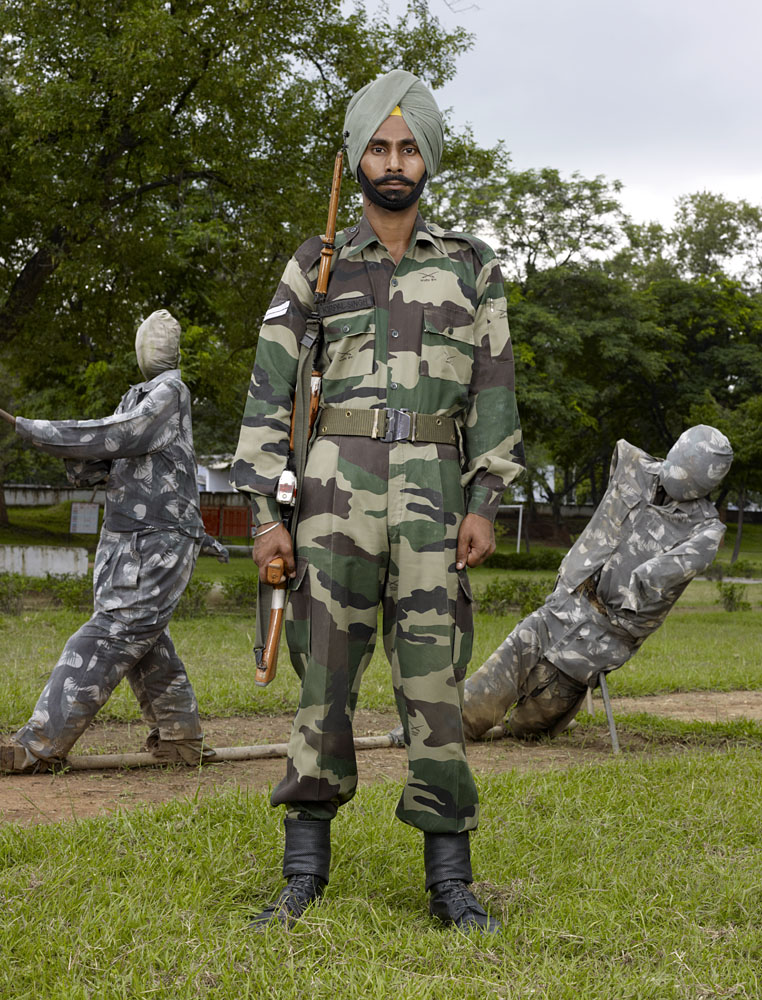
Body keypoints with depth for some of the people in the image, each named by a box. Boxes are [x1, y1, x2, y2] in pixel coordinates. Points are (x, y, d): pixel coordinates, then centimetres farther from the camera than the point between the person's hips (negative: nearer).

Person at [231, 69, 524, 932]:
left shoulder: (471, 267, 11)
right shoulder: (314, 269, 9)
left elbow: (493, 389, 8)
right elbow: (269, 392, 5)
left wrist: (485, 503, -2)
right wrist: (265, 512, -2)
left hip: (433, 491, 0)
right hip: (336, 483, 0)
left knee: (434, 682, -1)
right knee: (323, 678, 1)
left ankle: (450, 879, 5)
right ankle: (304, 873, 10)